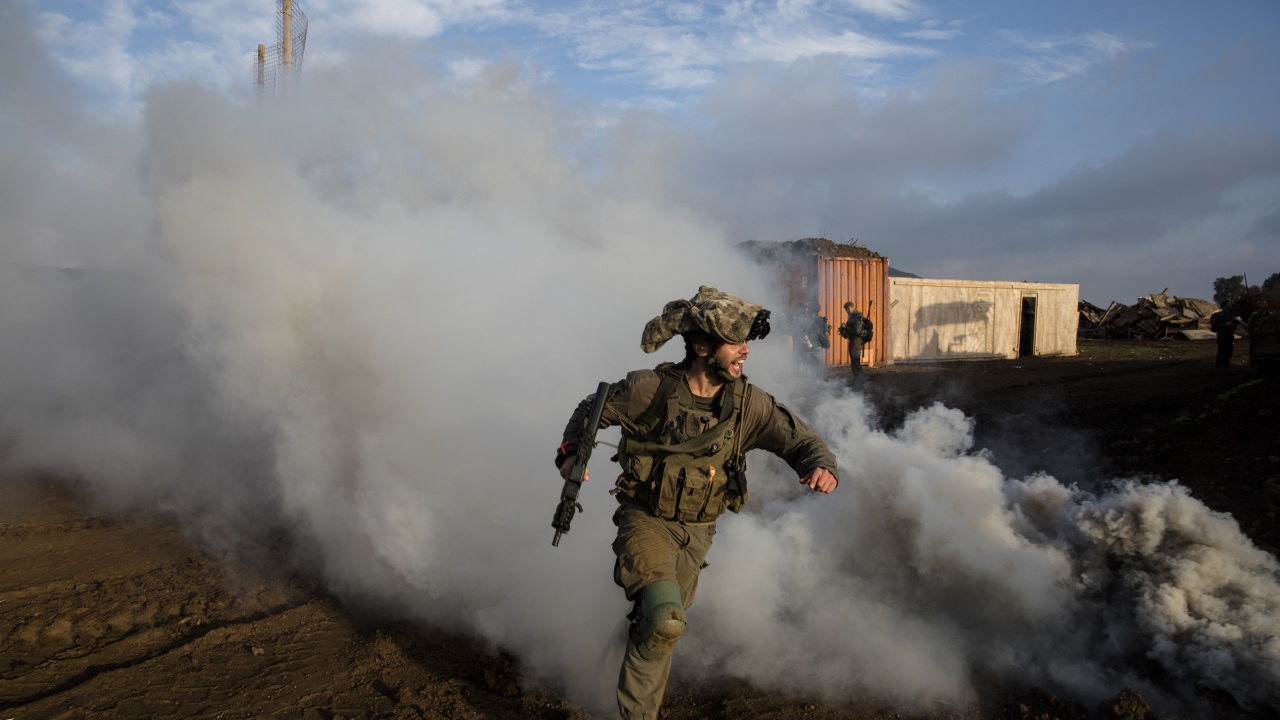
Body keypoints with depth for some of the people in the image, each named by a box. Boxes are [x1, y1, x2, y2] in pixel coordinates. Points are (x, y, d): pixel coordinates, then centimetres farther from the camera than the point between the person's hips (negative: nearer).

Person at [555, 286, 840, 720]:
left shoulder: (748, 403, -10)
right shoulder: (648, 389, -18)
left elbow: (801, 440, -5)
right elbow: (592, 411, 0)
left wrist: (822, 467, -26)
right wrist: (570, 454, -13)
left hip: (697, 532, 4)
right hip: (646, 521, -4)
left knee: (660, 627, 17)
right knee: (664, 621, -24)